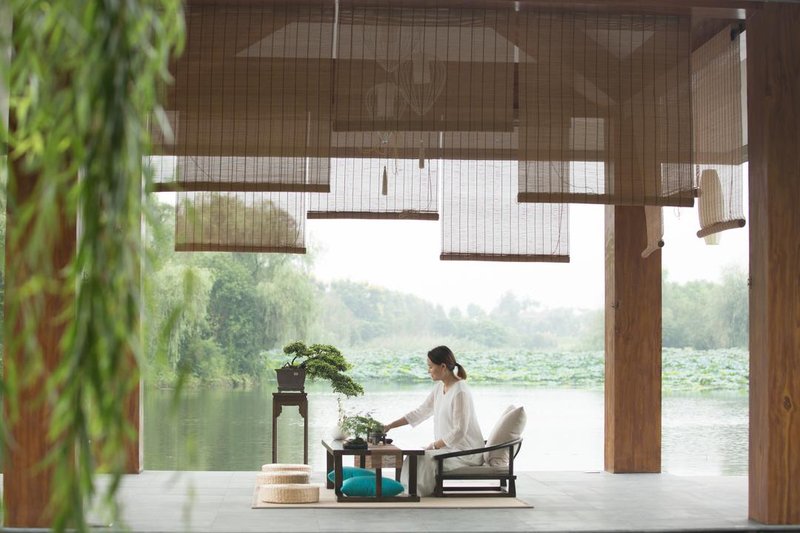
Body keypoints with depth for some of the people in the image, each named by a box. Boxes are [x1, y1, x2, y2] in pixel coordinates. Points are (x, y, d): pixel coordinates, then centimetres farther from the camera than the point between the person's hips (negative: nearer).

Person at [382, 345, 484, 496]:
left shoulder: (460, 392, -21)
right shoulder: (440, 388, 7)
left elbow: (459, 432, -23)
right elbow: (419, 413, 13)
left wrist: (434, 445, -15)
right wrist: (389, 426, 10)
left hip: (465, 451, -9)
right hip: (449, 447, 9)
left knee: (423, 459, -19)